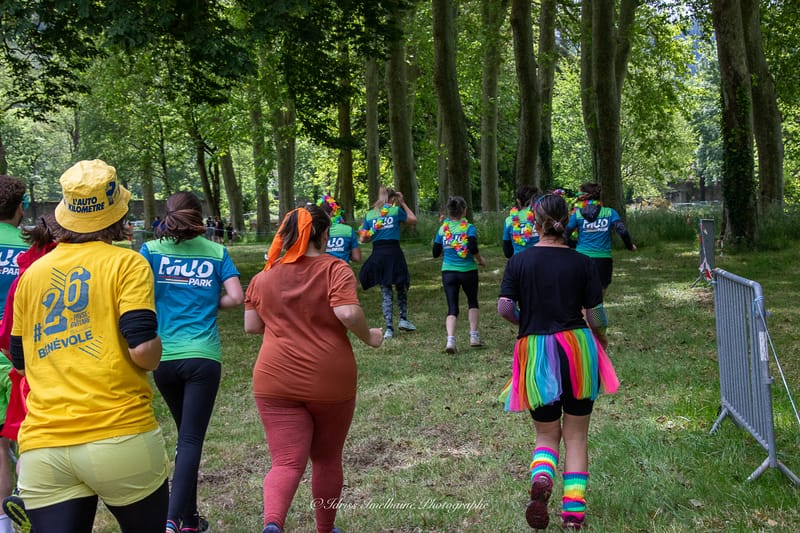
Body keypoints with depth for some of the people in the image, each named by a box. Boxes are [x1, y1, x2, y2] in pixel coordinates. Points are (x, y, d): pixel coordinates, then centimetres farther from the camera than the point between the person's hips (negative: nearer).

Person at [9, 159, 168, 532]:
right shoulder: (126, 263, -3)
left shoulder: (32, 273, 11)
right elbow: (143, 349, -15)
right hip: (120, 437, -3)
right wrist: (155, 351, 7)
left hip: (41, 447, 4)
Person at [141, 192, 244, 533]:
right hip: (203, 357, -2)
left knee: (186, 434, 19)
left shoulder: (151, 250, 3)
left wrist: (159, 307, 10)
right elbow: (236, 297, -4)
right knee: (191, 439, -1)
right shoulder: (216, 252, 4)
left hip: (162, 357, 2)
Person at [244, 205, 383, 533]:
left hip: (275, 382, 2)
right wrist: (369, 337, -2)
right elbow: (348, 313, -20)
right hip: (330, 382, -2)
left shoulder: (263, 277, 7)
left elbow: (251, 326, 11)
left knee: (287, 463, 1)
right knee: (327, 459, 18)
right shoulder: (335, 269, -6)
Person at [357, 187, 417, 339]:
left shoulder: (369, 215, 9)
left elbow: (363, 239, 7)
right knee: (402, 288, 17)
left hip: (377, 254, 3)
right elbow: (413, 220, 20)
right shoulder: (396, 210, 2)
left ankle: (389, 328, 3)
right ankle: (403, 319, 13)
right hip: (394, 252, -3)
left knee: (386, 292, 7)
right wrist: (403, 203, 24)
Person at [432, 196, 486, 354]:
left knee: (452, 308, 2)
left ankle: (450, 340, -18)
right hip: (467, 270, -2)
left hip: (448, 271, 2)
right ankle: (474, 336, 16)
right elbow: (473, 248, -19)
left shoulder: (442, 229, 5)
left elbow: (435, 253, 7)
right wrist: (480, 260, -1)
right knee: (472, 302, 21)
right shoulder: (469, 228, -6)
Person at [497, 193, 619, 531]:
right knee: (576, 436, 14)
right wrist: (593, 333, 19)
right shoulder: (582, 263, -3)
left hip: (535, 354, 0)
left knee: (546, 434, 16)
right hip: (577, 349, 0)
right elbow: (597, 318, -3)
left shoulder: (519, 262, -3)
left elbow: (504, 308, -9)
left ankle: (541, 476, -15)